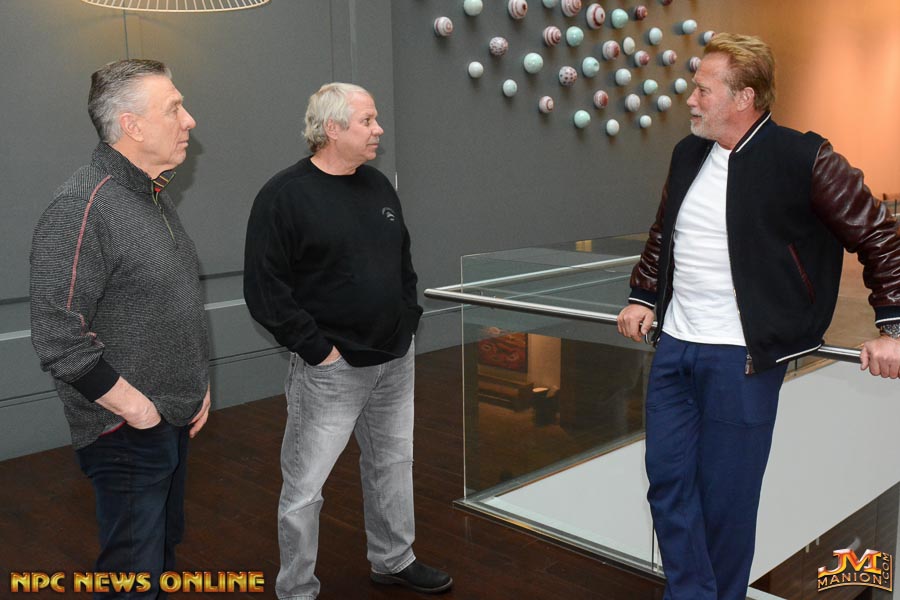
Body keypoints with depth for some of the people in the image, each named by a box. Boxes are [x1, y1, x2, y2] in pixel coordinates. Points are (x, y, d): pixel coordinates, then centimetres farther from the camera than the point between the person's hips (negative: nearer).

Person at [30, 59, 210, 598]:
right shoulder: (83, 209, -20)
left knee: (166, 550, 21)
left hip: (176, 421, 9)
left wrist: (200, 385, 15)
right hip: (128, 434, -9)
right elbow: (59, 339, -24)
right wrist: (133, 406, -18)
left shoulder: (157, 199, 11)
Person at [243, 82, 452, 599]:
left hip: (395, 361, 7)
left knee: (393, 464, 19)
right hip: (331, 368, -7)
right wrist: (318, 349, -15)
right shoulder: (285, 196, -12)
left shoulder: (378, 185, 9)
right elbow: (265, 288, -15)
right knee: (306, 486, 1)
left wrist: (409, 321, 10)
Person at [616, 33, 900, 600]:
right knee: (668, 480, 10)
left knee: (726, 494, 5)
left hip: (743, 358, -6)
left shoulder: (804, 159, -12)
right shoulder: (688, 154, 8)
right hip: (674, 346, 7)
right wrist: (642, 296, 18)